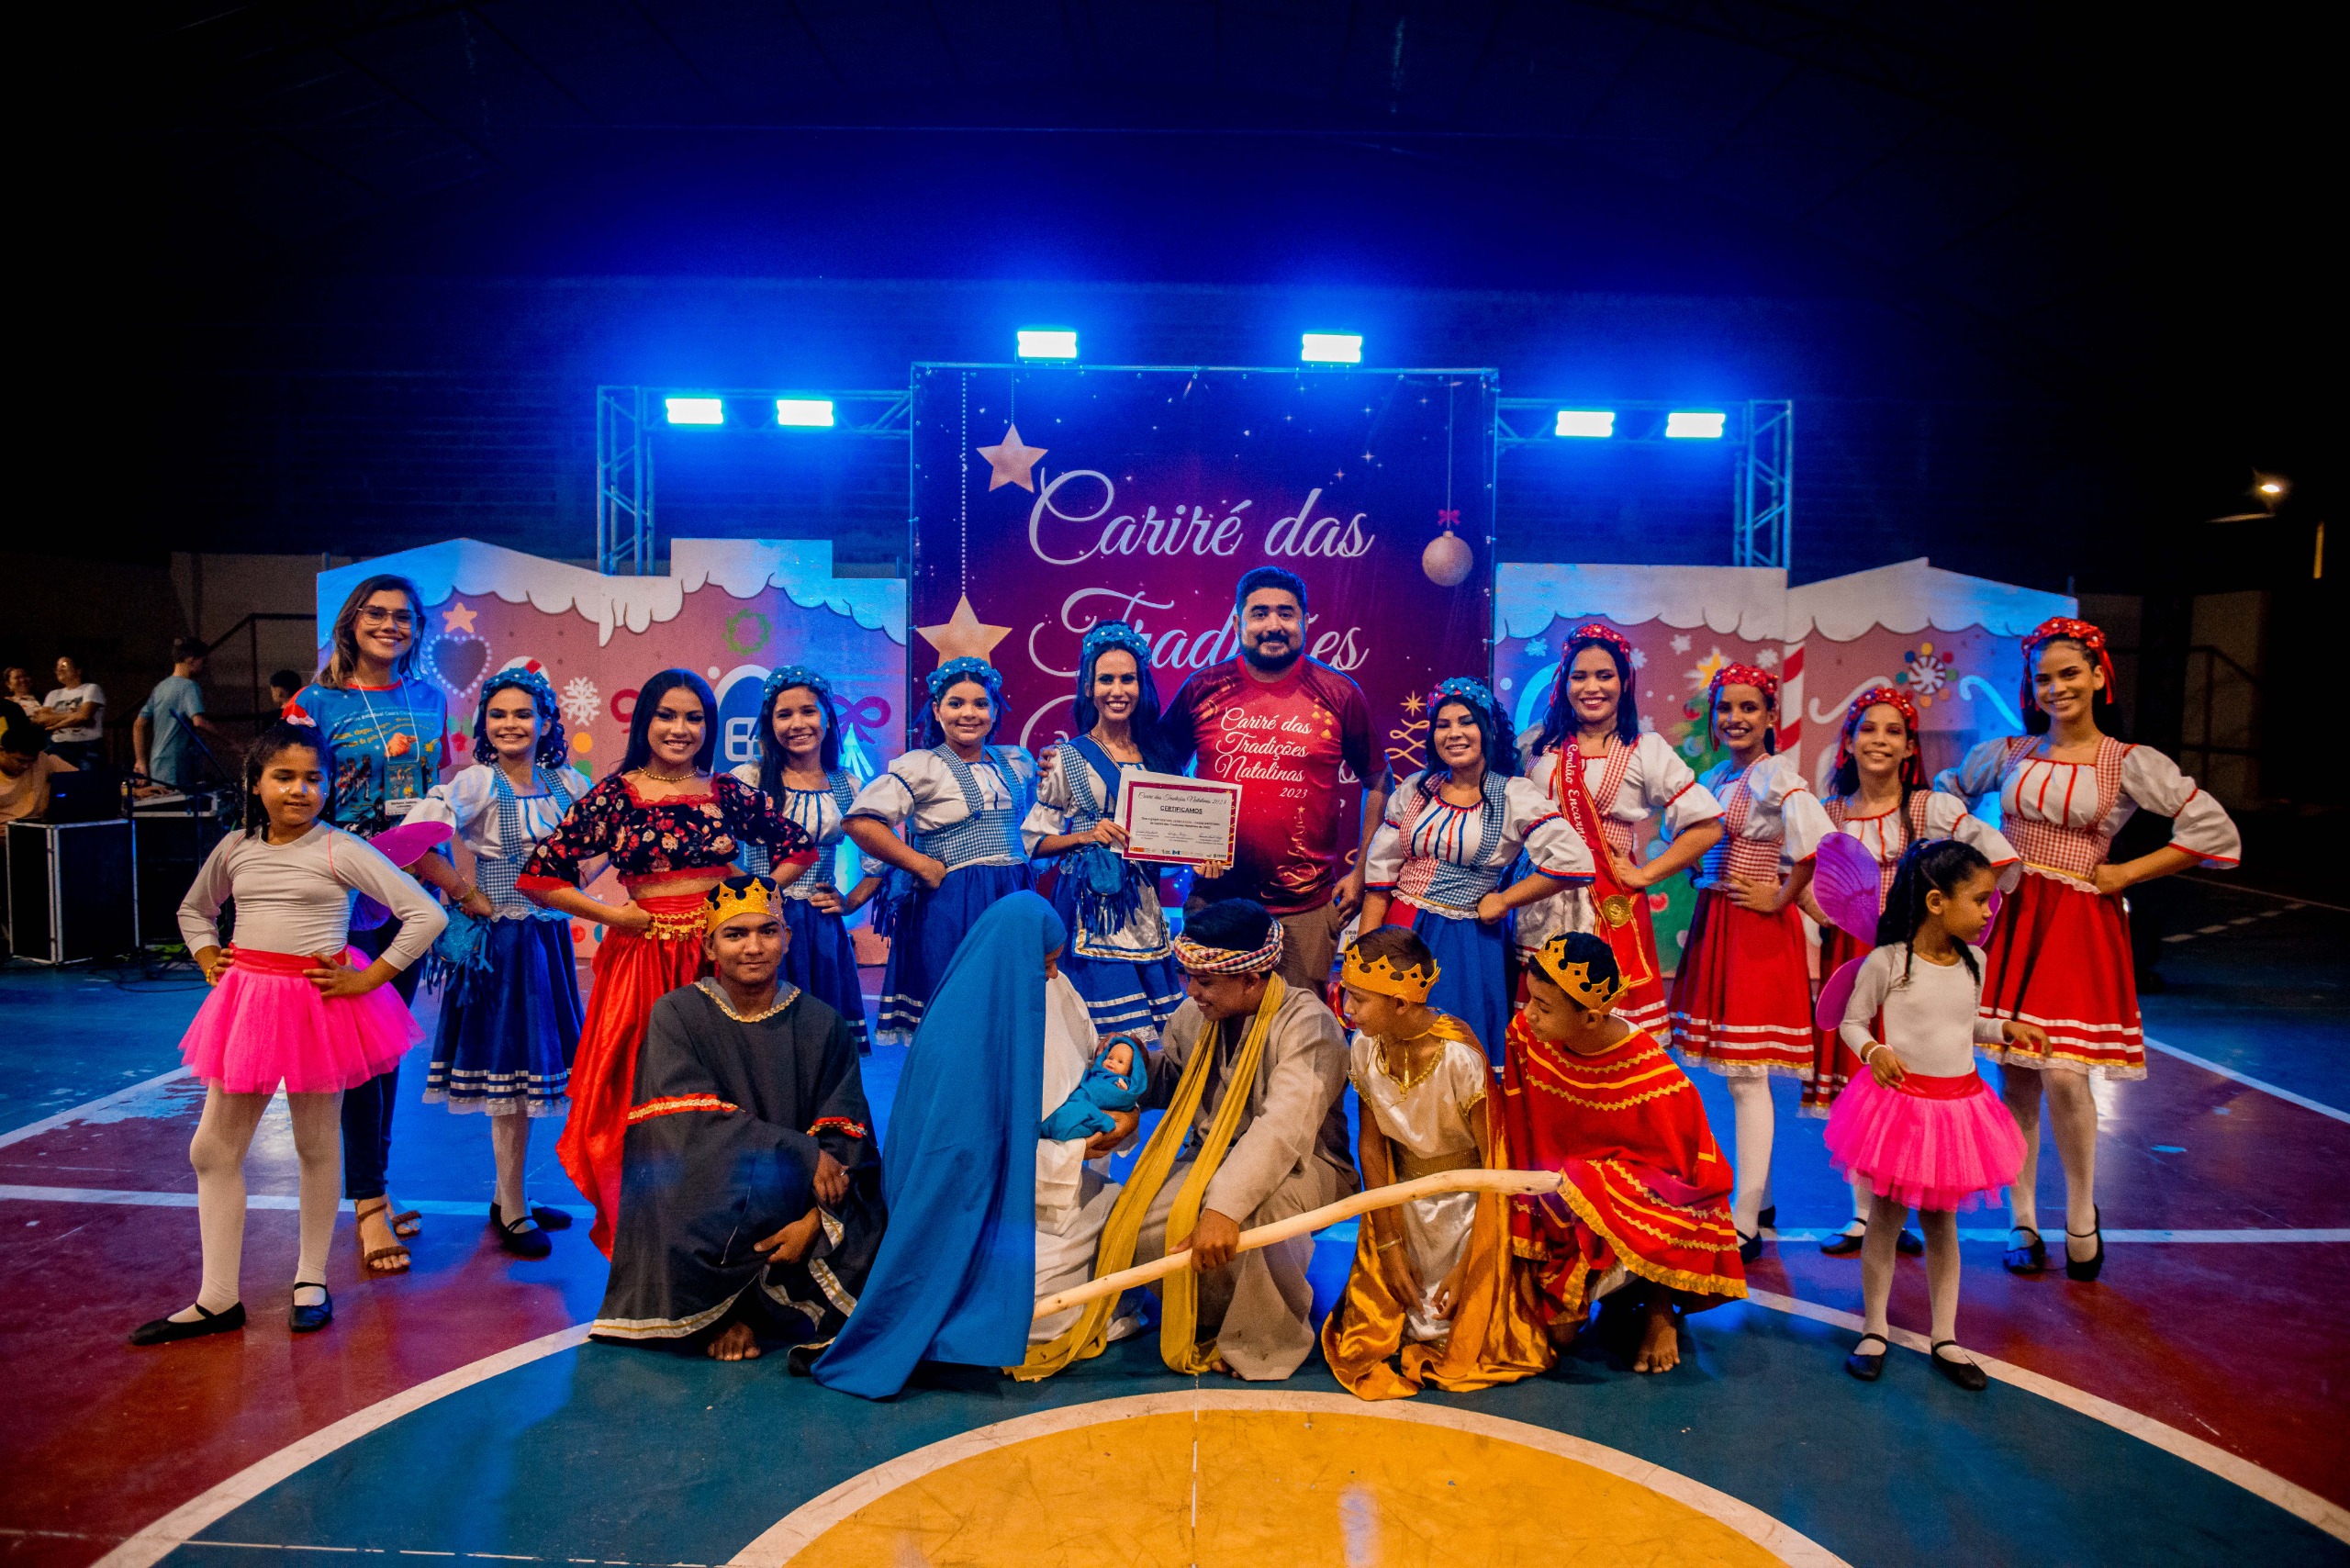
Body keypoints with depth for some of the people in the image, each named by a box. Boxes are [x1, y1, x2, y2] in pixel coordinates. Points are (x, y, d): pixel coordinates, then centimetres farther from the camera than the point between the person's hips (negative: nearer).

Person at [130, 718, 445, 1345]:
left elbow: (427, 915, -15)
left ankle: (311, 1280, 26)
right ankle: (218, 1299, 19)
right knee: (214, 1148, 7)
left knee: (315, 1145, 9)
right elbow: (194, 909, 27)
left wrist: (367, 978, -13)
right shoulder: (235, 848, 6)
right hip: (246, 1001, 5)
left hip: (317, 1003, -5)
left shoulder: (340, 851, -10)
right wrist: (208, 960, 10)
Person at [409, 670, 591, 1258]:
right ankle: (513, 1215, 11)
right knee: (509, 1073, -1)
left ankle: (509, 1197, 26)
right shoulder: (475, 784, -10)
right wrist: (465, 894, -12)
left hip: (551, 935, 5)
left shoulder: (568, 783, 4)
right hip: (500, 939, -5)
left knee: (532, 1068, 12)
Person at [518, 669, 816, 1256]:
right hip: (643, 959, -2)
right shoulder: (615, 795, 0)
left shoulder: (728, 792, 6)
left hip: (721, 955, 2)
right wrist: (611, 914, -4)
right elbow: (537, 876, -2)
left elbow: (799, 847, 16)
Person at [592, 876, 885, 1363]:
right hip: (701, 1198, -2)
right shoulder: (677, 1015, -1)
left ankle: (741, 1307, 2)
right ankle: (722, 1313, -3)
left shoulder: (823, 1025, 3)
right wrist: (804, 1155, -21)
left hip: (795, 1212, 3)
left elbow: (846, 1139, -3)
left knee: (863, 1233, -24)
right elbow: (693, 1124, -12)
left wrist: (815, 1220, -21)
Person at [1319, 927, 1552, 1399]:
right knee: (1368, 1334, 0)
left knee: (1457, 1337, -9)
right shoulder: (1365, 1049, -11)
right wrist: (1389, 1244, -3)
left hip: (1466, 1205, -4)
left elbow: (1495, 1164, -20)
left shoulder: (1459, 1057, -27)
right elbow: (1371, 1146, -2)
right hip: (1402, 1204, 5)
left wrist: (1469, 1268, -16)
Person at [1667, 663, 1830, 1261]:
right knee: (1736, 1072, 13)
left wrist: (1780, 898, -17)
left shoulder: (1777, 776, -12)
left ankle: (1745, 1223, -1)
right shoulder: (1713, 777, 12)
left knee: (1746, 1074, -7)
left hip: (1757, 930, -8)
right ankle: (1758, 1196, 25)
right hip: (1712, 923, 8)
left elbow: (1815, 842, -27)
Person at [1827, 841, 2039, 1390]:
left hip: (1956, 1106, 5)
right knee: (1886, 1221, 7)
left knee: (1942, 1224, 15)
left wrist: (2006, 1028, 1)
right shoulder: (1886, 961, -15)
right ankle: (1874, 1332, 23)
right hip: (1900, 1102, -5)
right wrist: (1873, 1050, -25)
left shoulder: (1972, 961, 3)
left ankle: (1945, 1340, 27)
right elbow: (1852, 1021, -6)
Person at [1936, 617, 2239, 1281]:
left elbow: (2217, 833, -2)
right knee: (2013, 1073, 4)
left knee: (2062, 1073, -12)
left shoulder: (2130, 763, 0)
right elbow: (1947, 793, 27)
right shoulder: (2006, 753, 9)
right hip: (2007, 920, 3)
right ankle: (2022, 1223, 17)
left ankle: (2081, 1216, 13)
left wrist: (2125, 874, -3)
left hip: (2077, 927, -3)